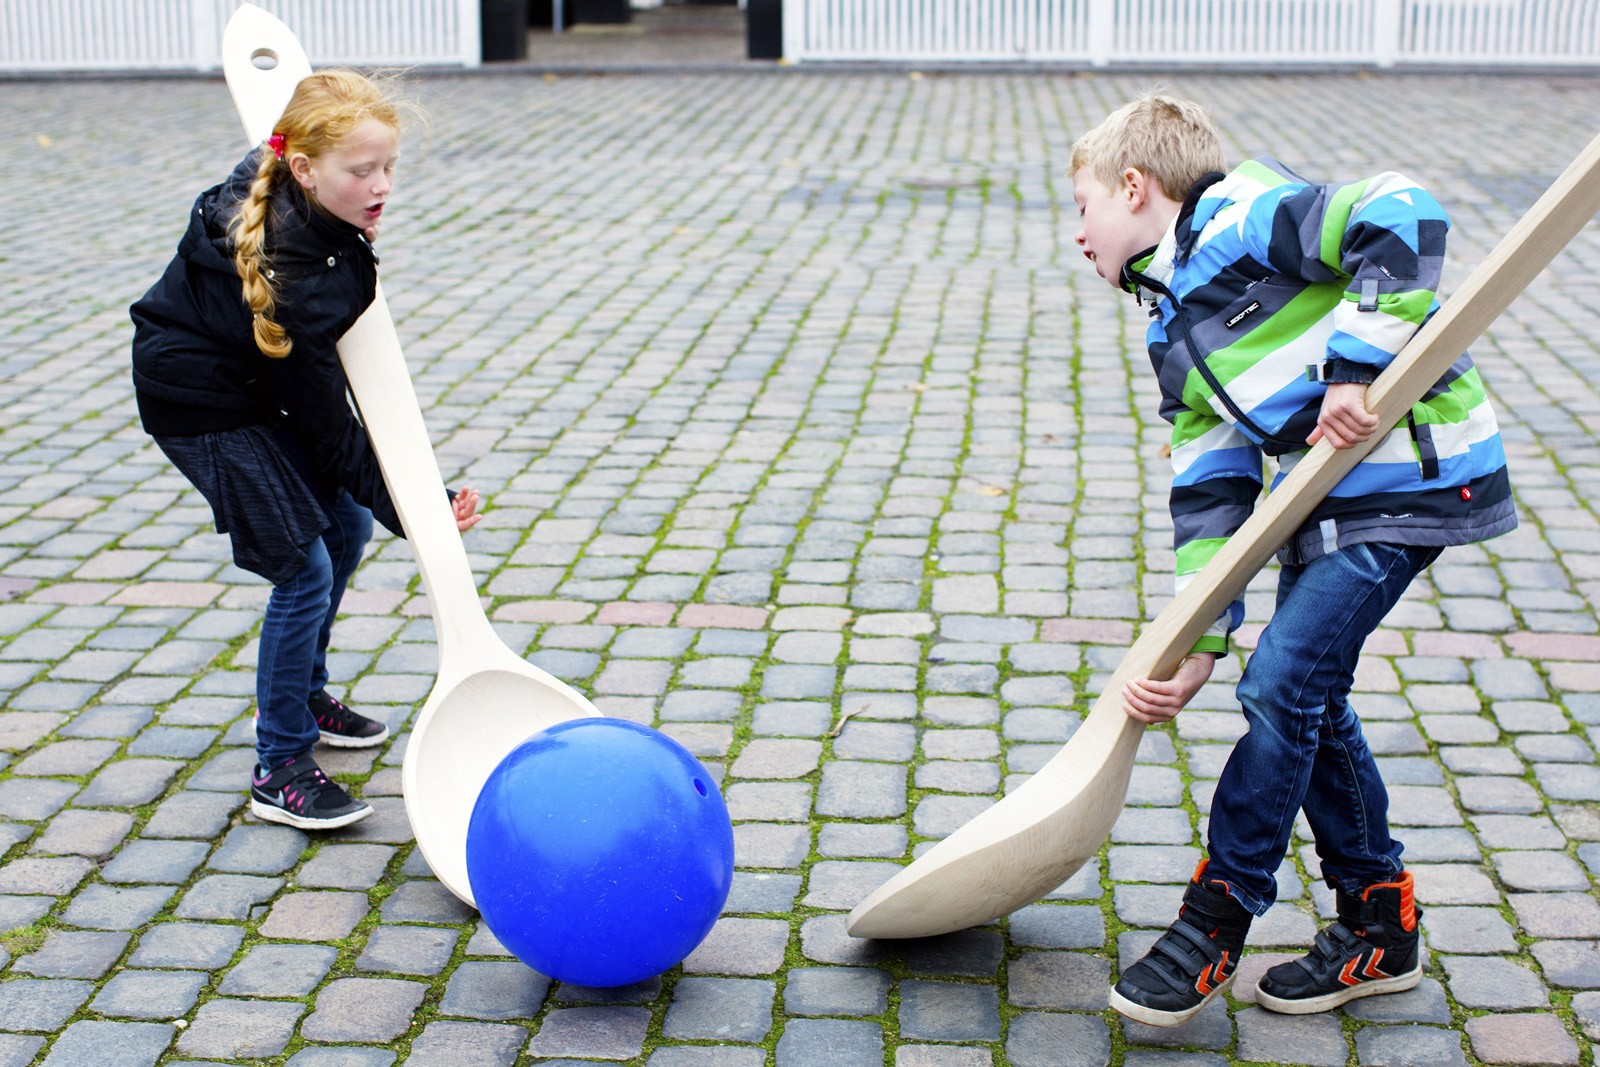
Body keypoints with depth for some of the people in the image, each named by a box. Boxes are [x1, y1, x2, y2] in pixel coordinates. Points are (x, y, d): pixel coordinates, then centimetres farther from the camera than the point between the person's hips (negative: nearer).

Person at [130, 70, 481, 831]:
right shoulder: (295, 281, -36)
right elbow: (328, 426, -28)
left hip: (261, 377, 10)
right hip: (205, 408, -10)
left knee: (346, 523, 15)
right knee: (305, 568, -12)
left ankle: (301, 696, 35)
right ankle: (278, 771, 1)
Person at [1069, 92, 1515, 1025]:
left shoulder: (1243, 215, -13)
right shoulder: (1174, 337, 12)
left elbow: (1403, 218, -25)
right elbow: (1210, 493, 8)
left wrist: (1357, 366, -27)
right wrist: (1198, 643, 0)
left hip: (1413, 473, -9)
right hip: (1328, 494, 9)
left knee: (1281, 684, -10)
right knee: (1308, 700, 10)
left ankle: (1215, 924, 3)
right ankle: (1382, 930, 26)